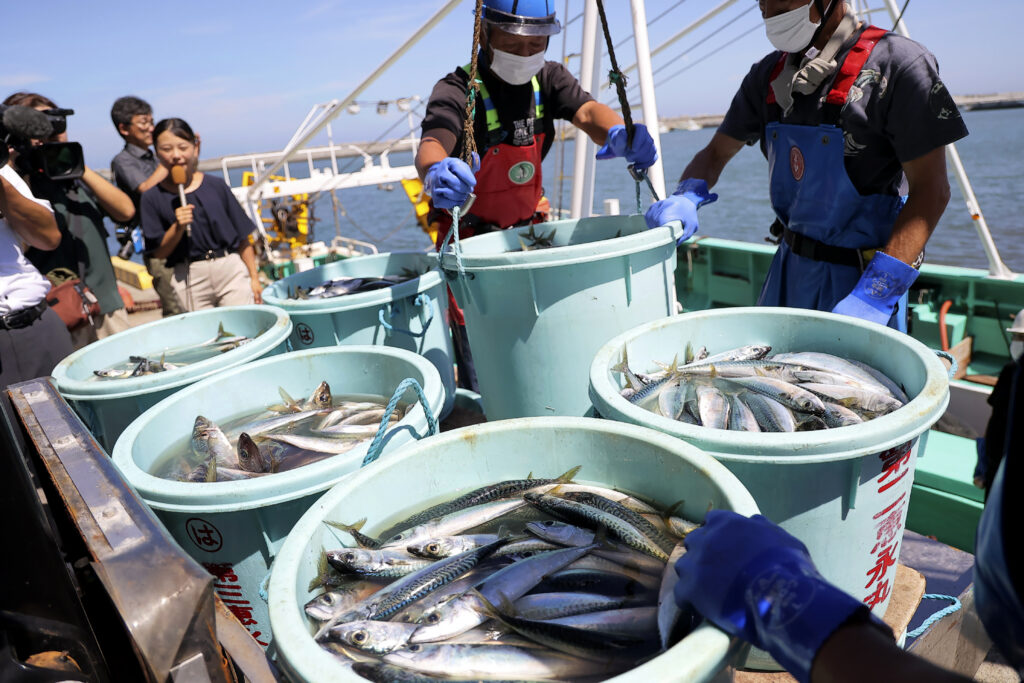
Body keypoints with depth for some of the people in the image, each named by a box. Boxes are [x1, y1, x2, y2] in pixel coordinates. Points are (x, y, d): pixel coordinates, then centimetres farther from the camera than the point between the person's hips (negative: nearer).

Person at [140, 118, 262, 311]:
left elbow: (243, 237, 6)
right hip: (190, 279, 0)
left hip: (230, 268, 0)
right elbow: (159, 252, 1)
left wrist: (254, 278, 3)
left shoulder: (216, 186, 4)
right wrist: (178, 227, -15)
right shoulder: (152, 197, 2)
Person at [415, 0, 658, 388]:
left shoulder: (548, 78, -3)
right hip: (471, 239, -5)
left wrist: (619, 134, -45)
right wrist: (436, 172, -63)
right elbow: (432, 143, -38)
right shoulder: (457, 91, -19)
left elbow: (586, 111, -21)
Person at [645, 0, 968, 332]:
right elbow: (716, 152, 11)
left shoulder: (895, 63, -15)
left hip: (862, 275, -6)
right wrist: (686, 198, -13)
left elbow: (930, 190, -17)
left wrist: (874, 295, -28)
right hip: (789, 265, 6)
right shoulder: (768, 74, 3)